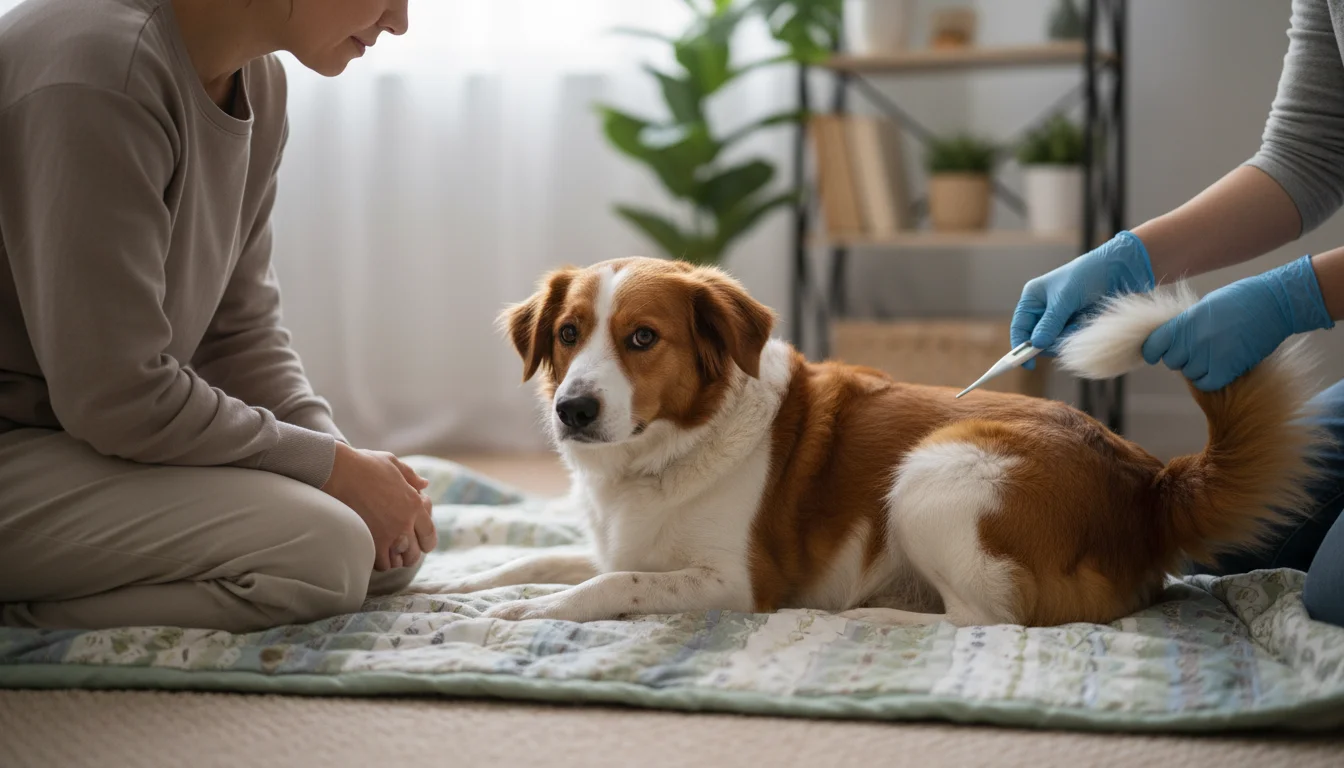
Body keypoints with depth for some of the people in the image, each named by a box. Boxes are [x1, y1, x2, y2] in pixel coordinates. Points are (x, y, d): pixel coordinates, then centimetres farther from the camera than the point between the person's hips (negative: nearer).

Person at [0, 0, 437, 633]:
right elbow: (118, 393, -24)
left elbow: (240, 330, 9)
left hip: (108, 432, 10)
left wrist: (346, 455, -7)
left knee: (395, 544, 3)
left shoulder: (256, 81, 6)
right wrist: (334, 467, -16)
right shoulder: (97, 70, -24)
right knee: (318, 551, -25)